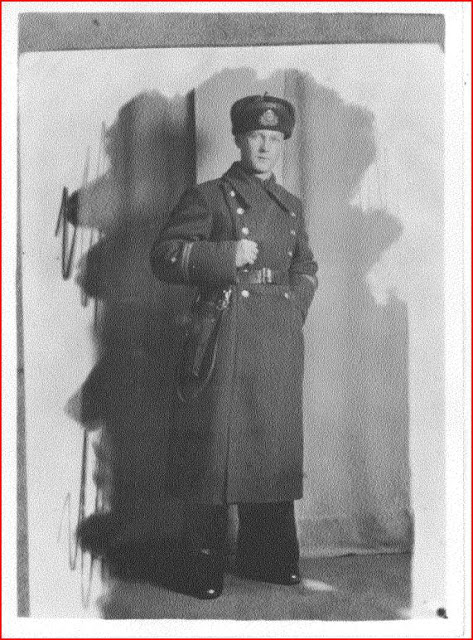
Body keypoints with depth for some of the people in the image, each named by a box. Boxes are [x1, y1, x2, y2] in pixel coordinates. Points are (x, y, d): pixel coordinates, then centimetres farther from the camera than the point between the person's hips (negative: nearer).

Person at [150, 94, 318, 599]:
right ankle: (207, 566, 12)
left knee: (274, 443, 10)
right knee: (217, 444, -2)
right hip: (225, 335, -5)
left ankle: (268, 556, 25)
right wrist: (228, 255, -15)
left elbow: (306, 265, 27)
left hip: (280, 340, 6)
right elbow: (163, 255, -6)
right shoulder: (208, 197, 1)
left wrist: (295, 306, 8)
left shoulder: (290, 204, 17)